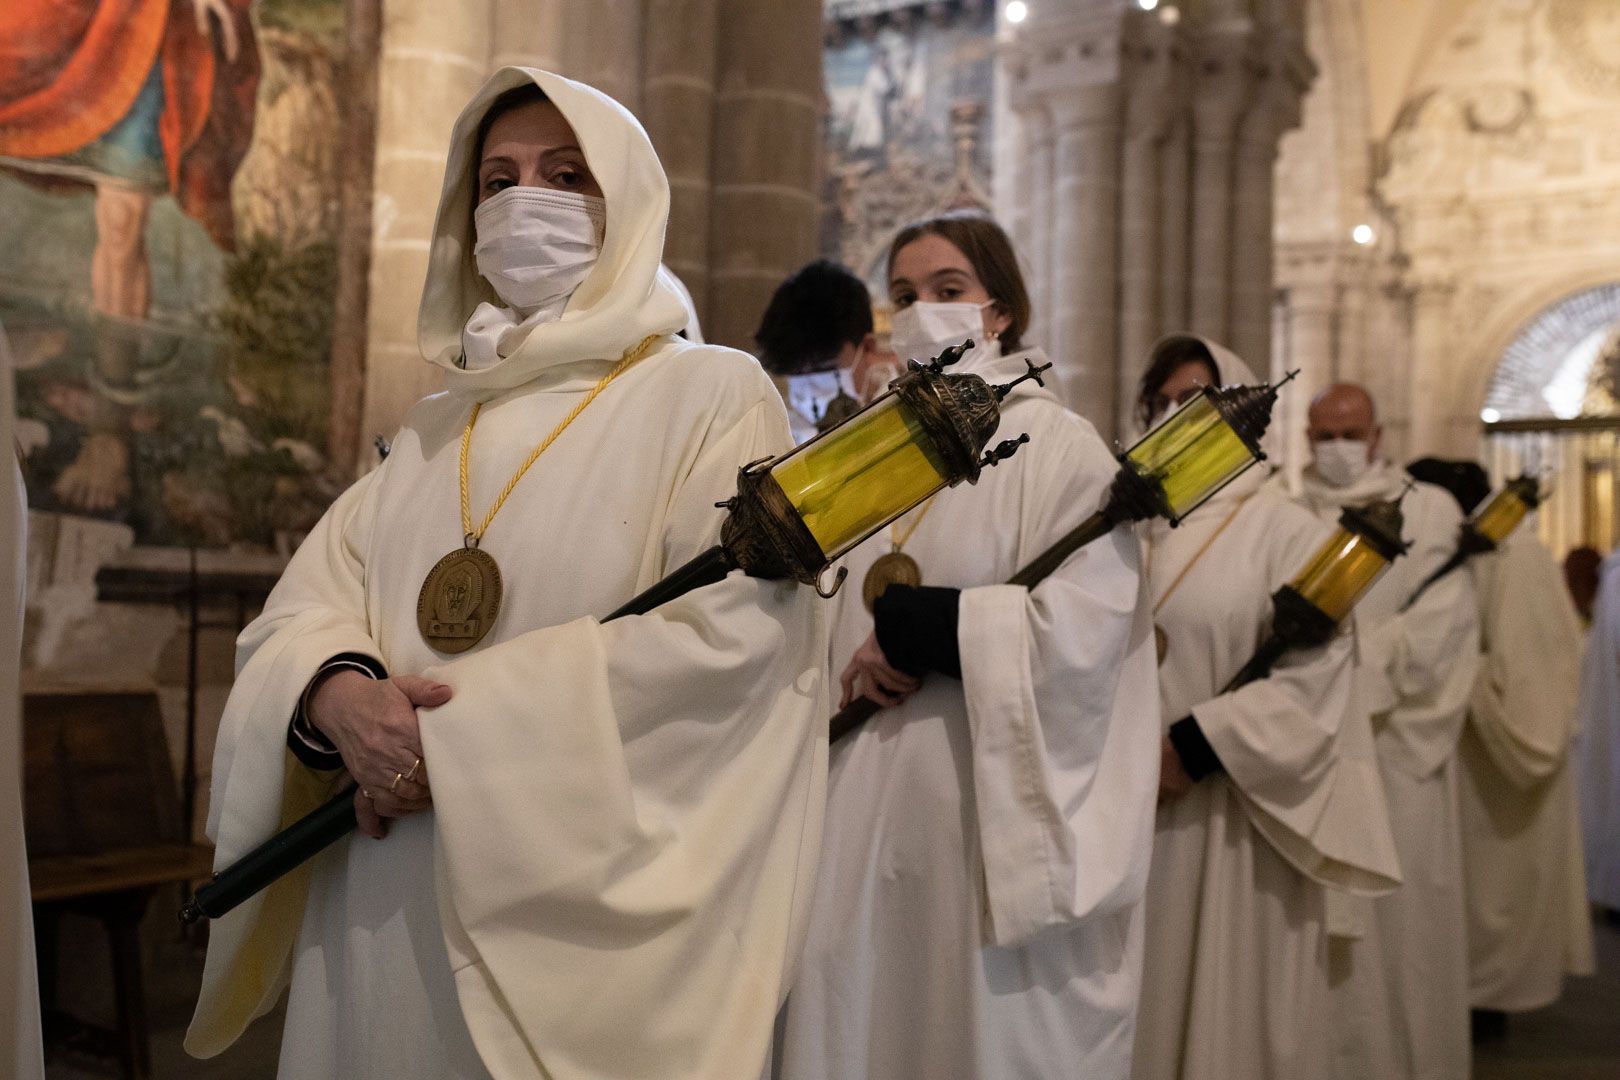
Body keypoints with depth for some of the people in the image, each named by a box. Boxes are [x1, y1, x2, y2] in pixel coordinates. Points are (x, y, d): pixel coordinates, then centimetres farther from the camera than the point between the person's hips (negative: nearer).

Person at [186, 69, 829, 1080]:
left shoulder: (714, 397, -4)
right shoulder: (436, 428, 14)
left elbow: (730, 630, -17)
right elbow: (304, 607, 8)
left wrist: (458, 726, -19)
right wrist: (338, 693, -16)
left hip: (589, 914, -5)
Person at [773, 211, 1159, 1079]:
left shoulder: (1057, 447, -4)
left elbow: (1084, 625, -17)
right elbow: (829, 624, 18)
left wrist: (913, 630, -13)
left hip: (993, 809, -5)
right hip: (868, 813, 6)